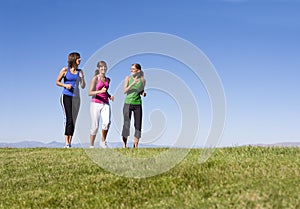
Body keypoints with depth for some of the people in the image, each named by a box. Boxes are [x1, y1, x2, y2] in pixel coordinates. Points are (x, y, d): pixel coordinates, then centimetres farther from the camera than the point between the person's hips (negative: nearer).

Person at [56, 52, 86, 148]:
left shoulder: (80, 71, 10)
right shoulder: (65, 70, 0)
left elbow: (83, 86, 10)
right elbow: (57, 82, 6)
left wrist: (82, 78, -9)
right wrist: (65, 85, -12)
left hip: (76, 97, 5)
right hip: (66, 96, -5)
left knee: (73, 121, 5)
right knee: (69, 118, -17)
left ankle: (70, 143, 10)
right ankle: (67, 143, -19)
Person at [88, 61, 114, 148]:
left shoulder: (108, 79, 13)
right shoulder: (95, 78, -3)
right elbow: (89, 93, -8)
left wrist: (110, 96, 7)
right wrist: (100, 91, -23)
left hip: (105, 104, 4)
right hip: (96, 104, -4)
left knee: (107, 122, -21)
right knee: (95, 126, -2)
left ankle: (103, 142, -4)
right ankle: (91, 146, 13)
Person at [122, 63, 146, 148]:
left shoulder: (143, 80, 5)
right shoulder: (128, 78, 0)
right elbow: (124, 91, -6)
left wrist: (143, 93, -5)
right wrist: (132, 84, -18)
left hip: (138, 104, 2)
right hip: (128, 103, -2)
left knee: (138, 125, 3)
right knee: (126, 125, -6)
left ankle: (135, 146, 13)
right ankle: (124, 146, 0)